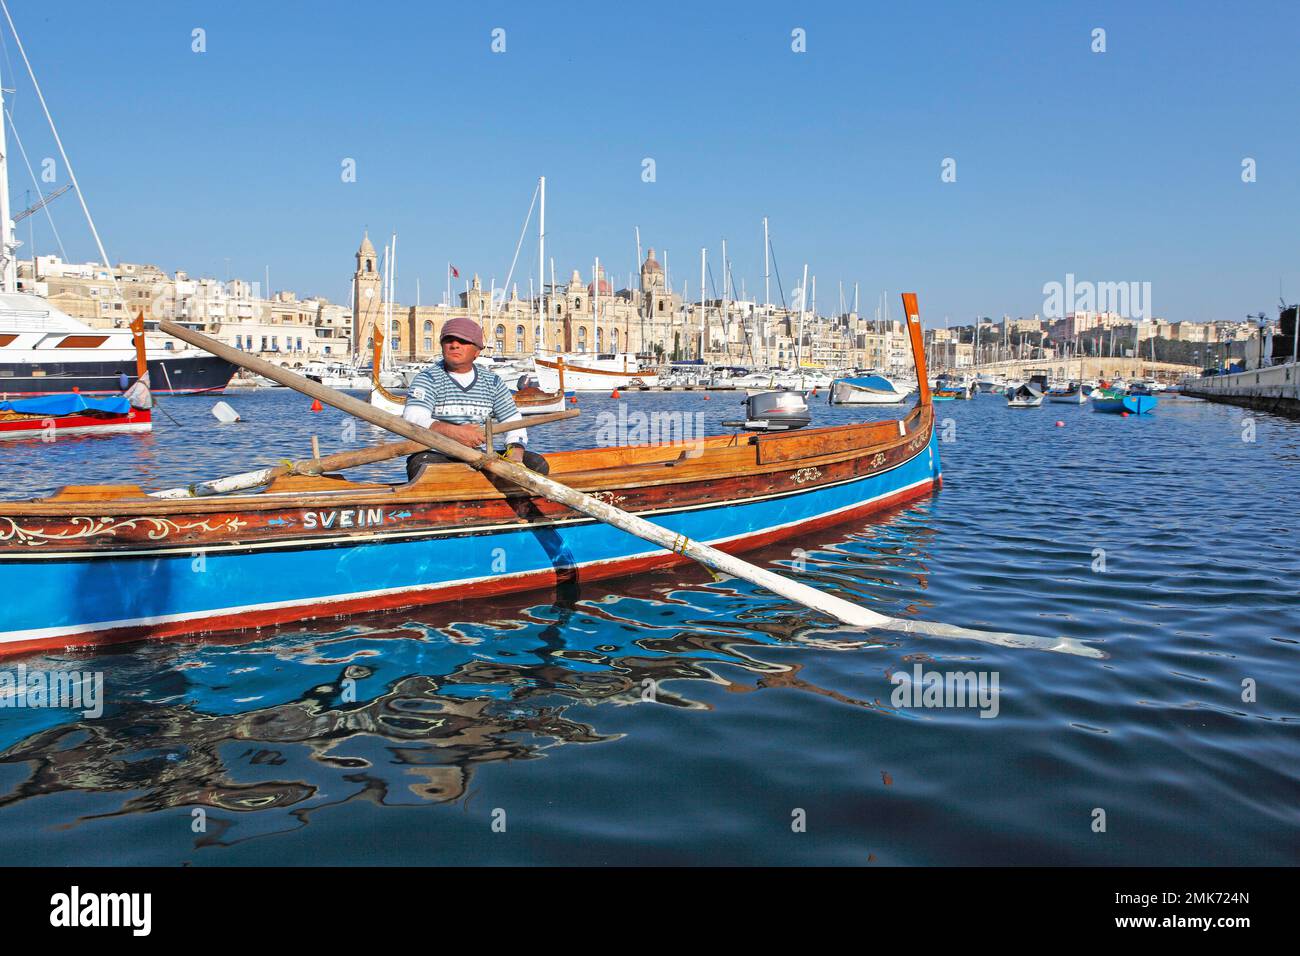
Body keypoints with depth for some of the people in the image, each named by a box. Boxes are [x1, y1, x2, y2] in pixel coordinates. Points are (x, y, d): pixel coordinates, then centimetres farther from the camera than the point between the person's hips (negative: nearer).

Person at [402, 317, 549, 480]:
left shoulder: (492, 383, 13)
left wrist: (515, 454, -10)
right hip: (436, 455, -4)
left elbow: (514, 423, 13)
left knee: (537, 464, -13)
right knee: (421, 466, -39)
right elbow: (412, 419, -16)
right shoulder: (428, 379, 0)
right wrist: (453, 432, -33)